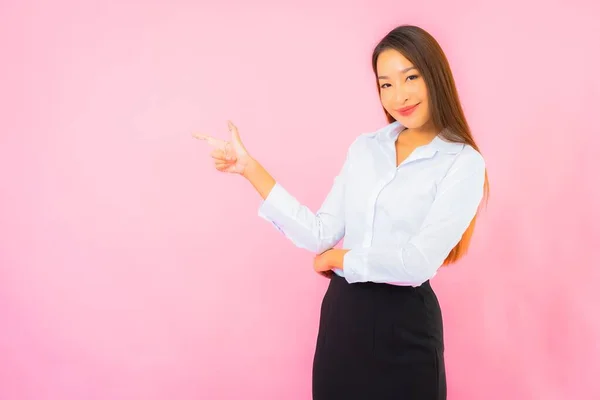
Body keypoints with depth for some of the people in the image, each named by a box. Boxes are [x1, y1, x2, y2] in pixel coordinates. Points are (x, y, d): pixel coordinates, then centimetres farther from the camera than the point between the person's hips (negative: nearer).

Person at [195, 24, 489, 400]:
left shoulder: (463, 163, -9)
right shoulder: (363, 148, 6)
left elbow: (417, 263, -18)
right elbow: (321, 234, -3)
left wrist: (339, 258, -5)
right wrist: (250, 168, -4)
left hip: (404, 324, -4)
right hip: (341, 313, 5)